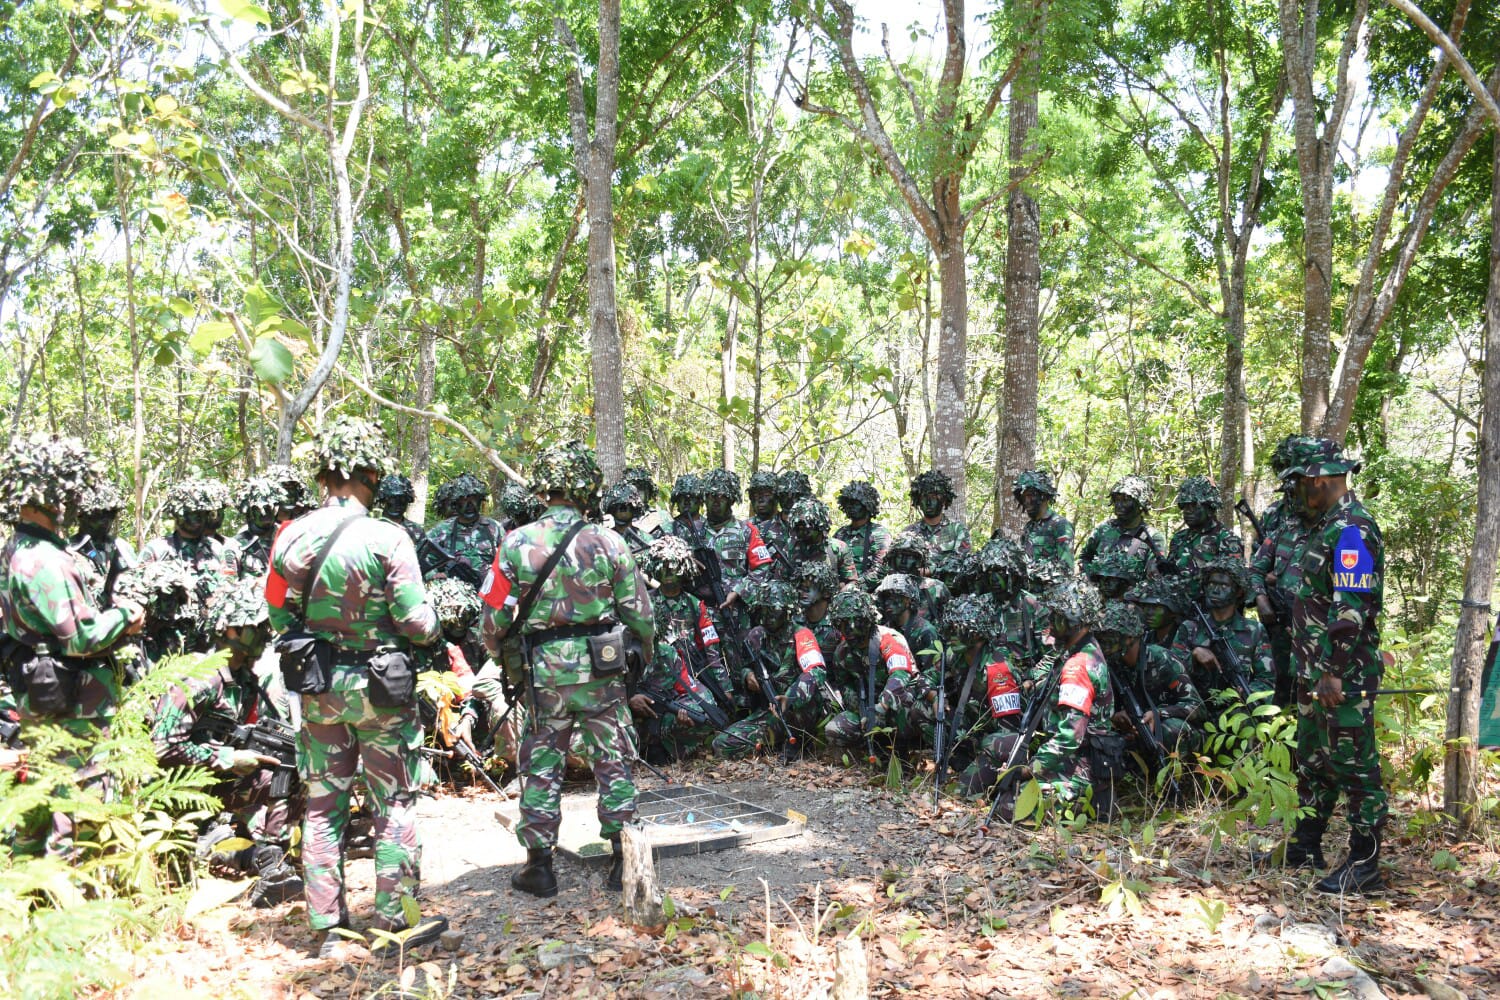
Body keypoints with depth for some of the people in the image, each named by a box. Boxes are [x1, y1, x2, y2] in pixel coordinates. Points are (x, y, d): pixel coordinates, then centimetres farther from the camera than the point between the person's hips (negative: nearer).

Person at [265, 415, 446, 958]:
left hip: (317, 688, 4)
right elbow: (416, 623, -17)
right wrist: (434, 625, 4)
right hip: (379, 687, -4)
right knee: (393, 803, 9)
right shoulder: (387, 538, -17)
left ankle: (327, 925, 21)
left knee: (323, 804, 14)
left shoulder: (291, 536, -3)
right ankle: (394, 919, 15)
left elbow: (279, 617, 6)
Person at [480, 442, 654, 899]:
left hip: (545, 671, 0)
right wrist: (647, 650, 18)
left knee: (542, 766, 11)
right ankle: (624, 857, 14)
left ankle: (539, 864, 15)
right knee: (613, 761, 11)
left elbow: (495, 618, -4)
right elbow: (639, 611, -1)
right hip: (603, 669, 0)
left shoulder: (517, 543, -5)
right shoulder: (607, 541, -6)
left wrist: (510, 664, 13)